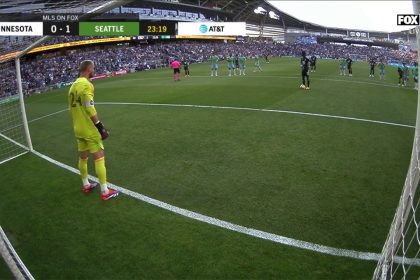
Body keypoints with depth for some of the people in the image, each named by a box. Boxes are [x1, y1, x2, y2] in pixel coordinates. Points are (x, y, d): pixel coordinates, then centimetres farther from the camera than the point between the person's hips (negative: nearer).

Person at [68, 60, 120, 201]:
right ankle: (105, 191, 1)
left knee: (82, 157, 18)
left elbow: (72, 109, 16)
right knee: (99, 157, -3)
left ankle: (86, 185, 33)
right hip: (89, 129, -9)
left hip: (78, 129, 9)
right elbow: (90, 108, -22)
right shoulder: (86, 84, -16)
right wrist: (100, 127, -19)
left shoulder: (73, 86, 11)